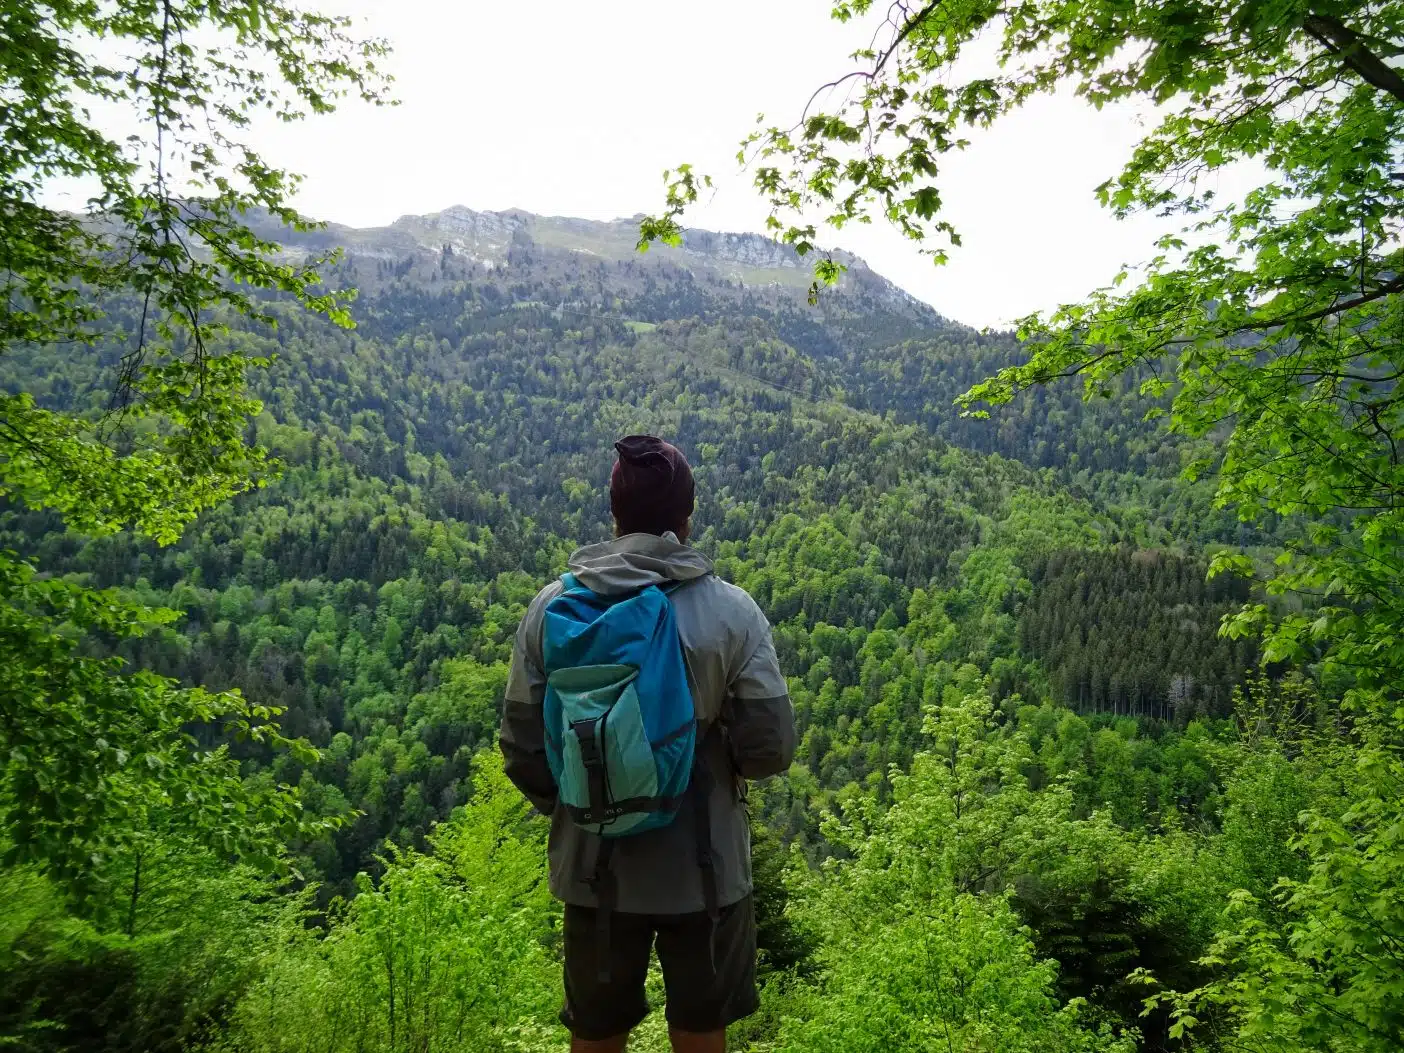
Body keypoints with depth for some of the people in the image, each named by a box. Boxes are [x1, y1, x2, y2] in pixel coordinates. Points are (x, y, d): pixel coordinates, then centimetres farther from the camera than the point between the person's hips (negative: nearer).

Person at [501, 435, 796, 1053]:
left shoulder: (553, 607, -9)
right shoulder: (732, 611, -14)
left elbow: (523, 748, -4)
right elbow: (769, 748, -13)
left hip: (594, 868, 2)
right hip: (703, 867, -1)